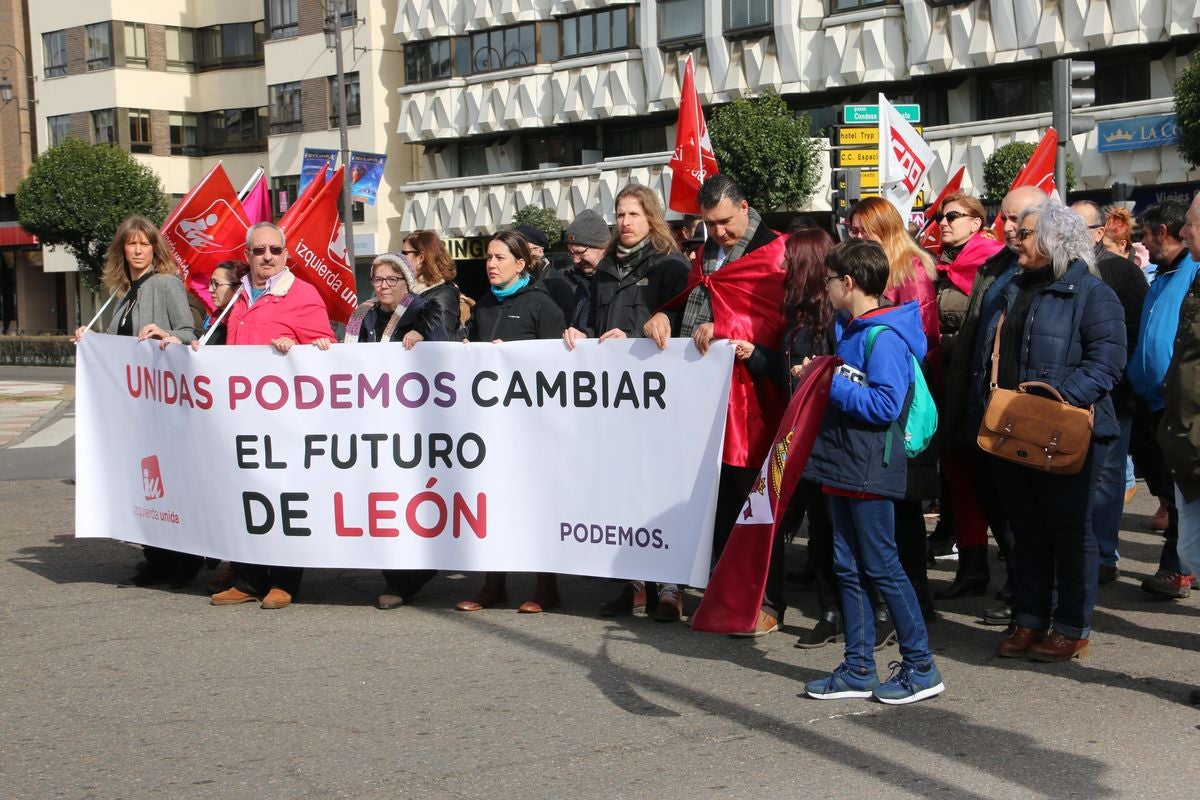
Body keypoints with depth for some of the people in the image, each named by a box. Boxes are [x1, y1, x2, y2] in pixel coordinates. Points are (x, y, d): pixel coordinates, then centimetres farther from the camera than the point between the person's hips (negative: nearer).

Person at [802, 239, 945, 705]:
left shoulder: (885, 337, -16)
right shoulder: (854, 331, 14)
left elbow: (885, 404, -24)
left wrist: (831, 384, -20)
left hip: (870, 470, -10)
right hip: (843, 467, 10)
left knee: (882, 567, -3)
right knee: (848, 568, 11)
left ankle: (921, 666, 7)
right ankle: (859, 670, 17)